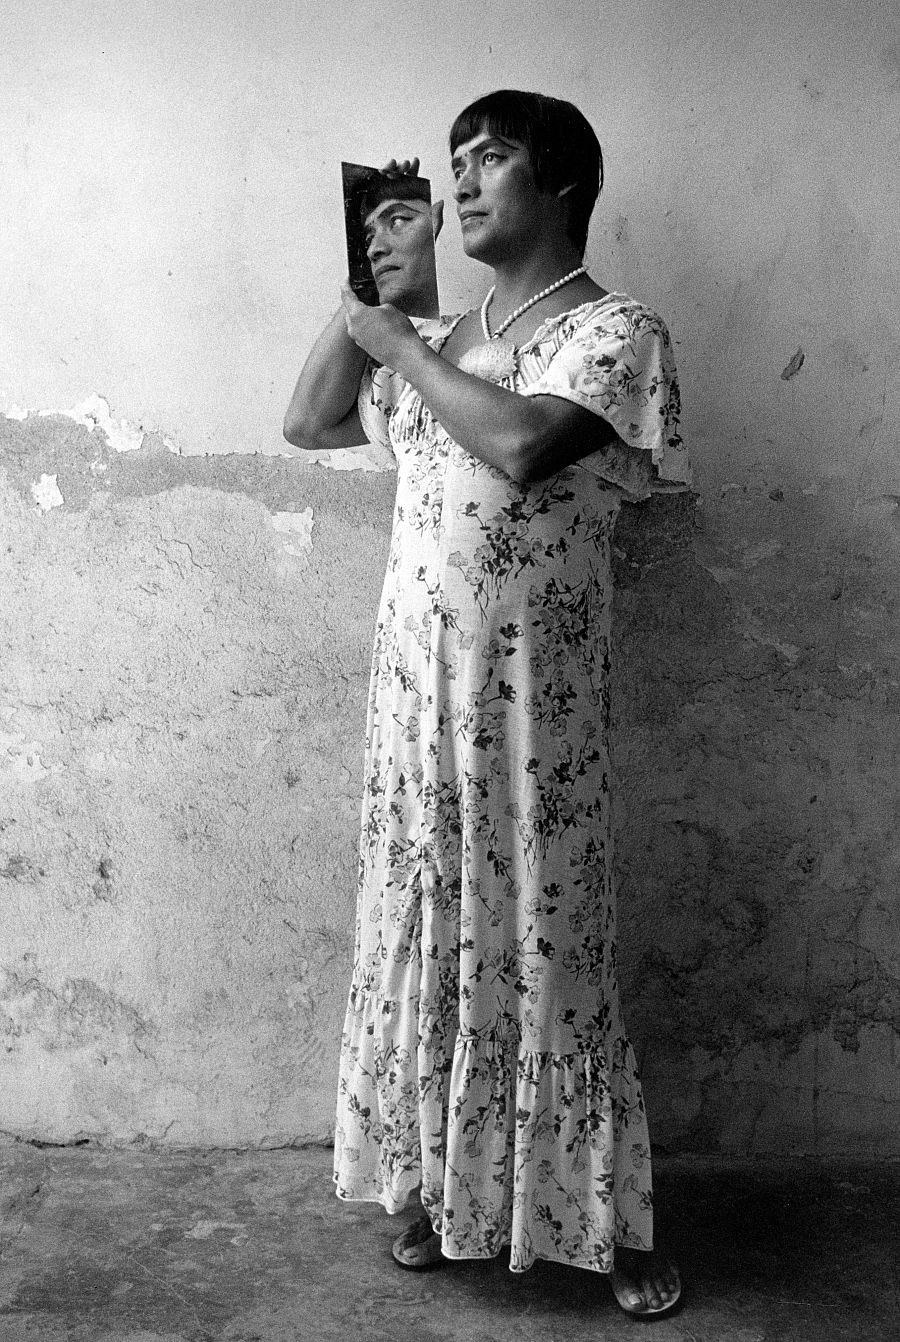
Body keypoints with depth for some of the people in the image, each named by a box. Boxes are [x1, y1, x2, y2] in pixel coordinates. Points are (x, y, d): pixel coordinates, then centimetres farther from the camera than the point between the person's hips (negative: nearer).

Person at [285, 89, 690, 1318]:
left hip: (532, 694, -6)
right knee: (426, 932, 12)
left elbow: (521, 446, -23)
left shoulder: (616, 329, -6)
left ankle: (612, 1222, 22)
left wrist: (396, 342, -10)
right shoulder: (444, 338, 14)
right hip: (416, 684, 6)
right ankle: (442, 1183, 32)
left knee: (547, 943, 2)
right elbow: (309, 419, 16)